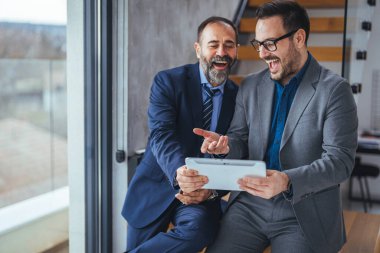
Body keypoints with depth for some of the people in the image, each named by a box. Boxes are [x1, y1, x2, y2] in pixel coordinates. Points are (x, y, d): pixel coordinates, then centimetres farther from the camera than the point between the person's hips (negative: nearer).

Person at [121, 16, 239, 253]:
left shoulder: (239, 97, 2)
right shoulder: (168, 81, -6)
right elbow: (161, 135, -20)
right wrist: (180, 171, -42)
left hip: (204, 192, 1)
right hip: (156, 187, -1)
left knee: (200, 227, -30)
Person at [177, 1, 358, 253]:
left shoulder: (334, 90, -7)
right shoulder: (250, 86, 8)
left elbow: (340, 160, -13)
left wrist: (287, 182, -29)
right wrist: (226, 145, -12)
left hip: (304, 213, -3)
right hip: (249, 204, 4)